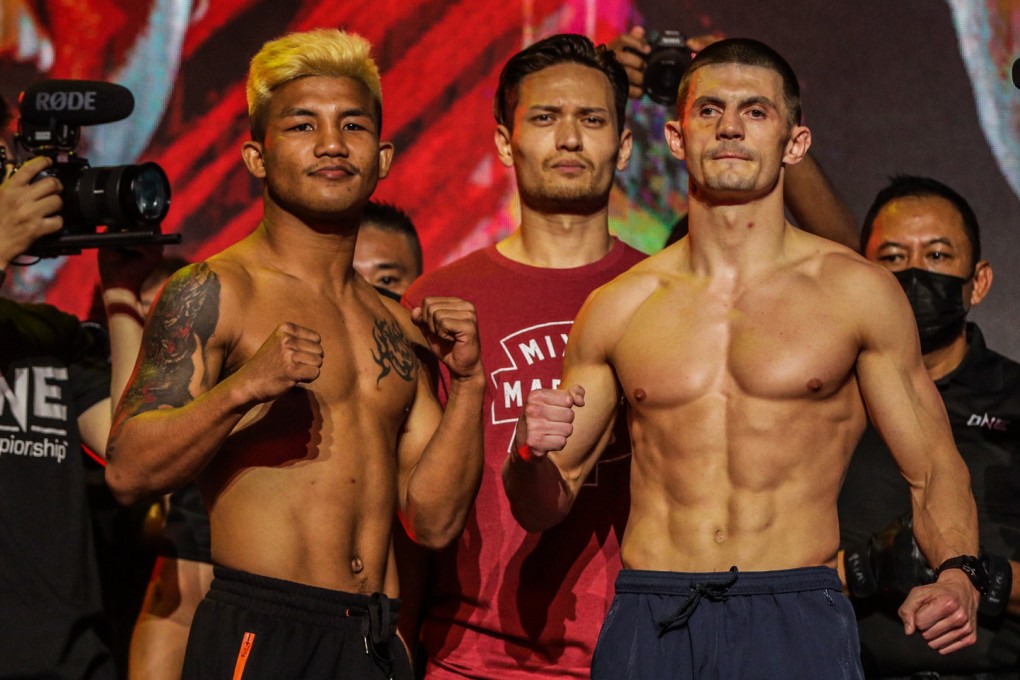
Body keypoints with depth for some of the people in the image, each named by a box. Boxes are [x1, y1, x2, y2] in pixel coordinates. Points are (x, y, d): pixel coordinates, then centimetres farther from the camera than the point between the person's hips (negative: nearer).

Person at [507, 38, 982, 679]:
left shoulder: (854, 291, 5)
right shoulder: (619, 306, 11)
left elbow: (935, 471, 8)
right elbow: (544, 505, 17)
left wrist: (957, 577, -12)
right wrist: (530, 452, -6)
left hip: (797, 623, -1)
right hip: (649, 620, 2)